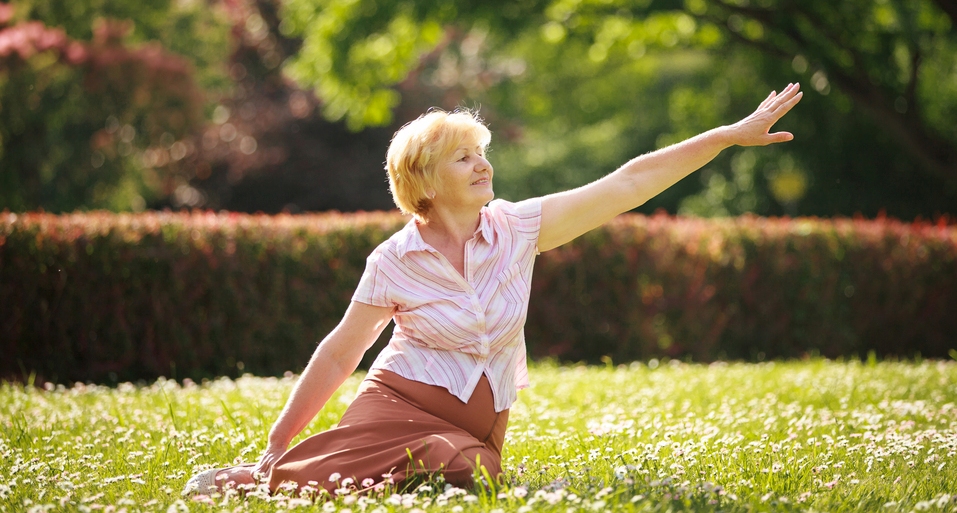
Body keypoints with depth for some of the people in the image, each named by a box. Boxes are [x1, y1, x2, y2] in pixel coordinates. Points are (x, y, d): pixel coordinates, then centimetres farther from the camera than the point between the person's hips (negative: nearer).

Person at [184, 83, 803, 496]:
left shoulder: (517, 228, 0)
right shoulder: (394, 262, -4)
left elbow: (628, 185, -3)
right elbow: (339, 354, 4)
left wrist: (733, 134, -6)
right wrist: (278, 441, 2)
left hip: (476, 425, 3)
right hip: (402, 401, -2)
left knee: (462, 474, -35)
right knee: (316, 476, -31)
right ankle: (252, 477, 2)